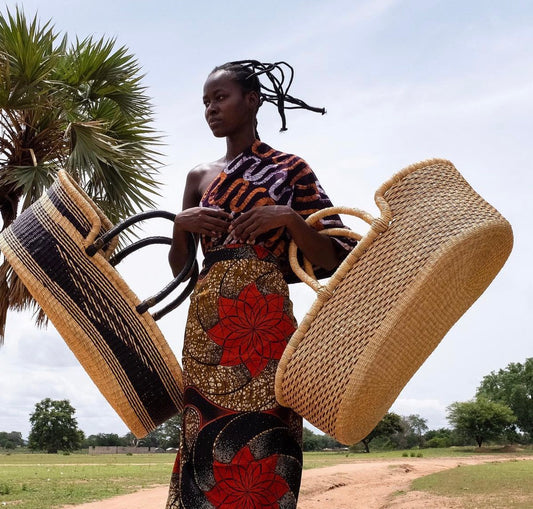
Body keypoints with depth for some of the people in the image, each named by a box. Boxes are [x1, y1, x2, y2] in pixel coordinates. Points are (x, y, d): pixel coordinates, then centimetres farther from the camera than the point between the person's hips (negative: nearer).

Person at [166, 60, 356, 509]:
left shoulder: (289, 169, 6)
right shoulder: (201, 177, 17)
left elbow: (333, 260, 1)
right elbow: (179, 269, 18)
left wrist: (288, 218, -15)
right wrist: (180, 225, -1)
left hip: (264, 323, -4)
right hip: (207, 326, 4)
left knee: (259, 450, -7)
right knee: (205, 449, 3)